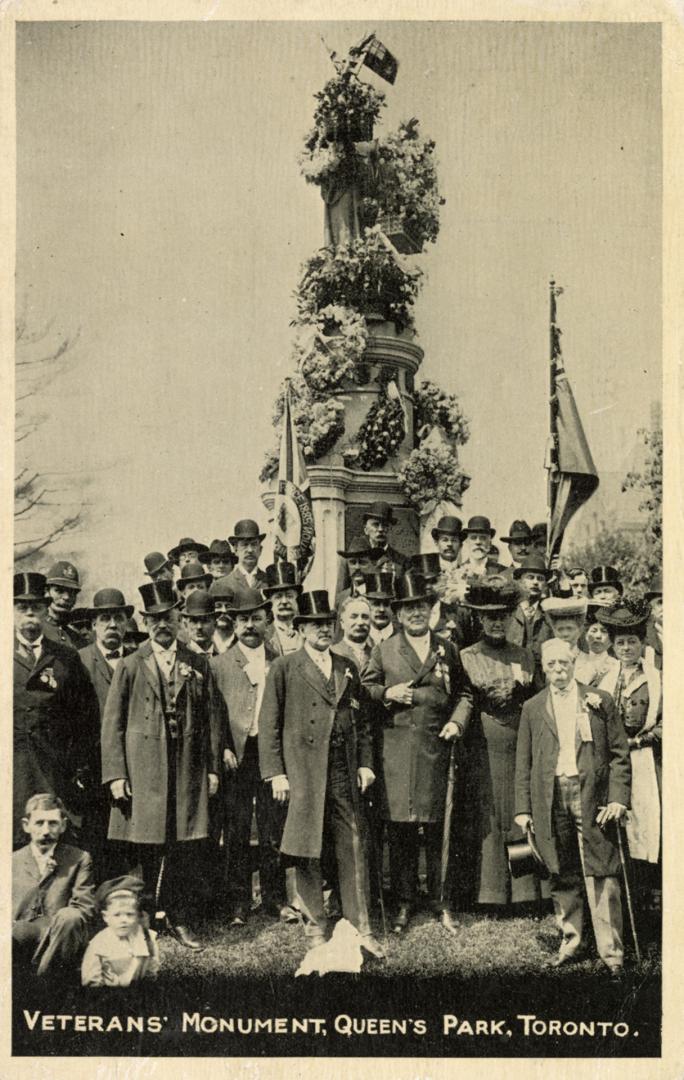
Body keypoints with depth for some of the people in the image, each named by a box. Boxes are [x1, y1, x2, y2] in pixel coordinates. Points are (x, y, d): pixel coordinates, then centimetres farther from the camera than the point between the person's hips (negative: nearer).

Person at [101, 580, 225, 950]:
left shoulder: (198, 665, 10)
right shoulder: (130, 666, 4)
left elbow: (213, 719, 10)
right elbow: (112, 723, 1)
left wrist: (213, 768, 5)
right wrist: (115, 775, -6)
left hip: (188, 772, 2)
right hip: (142, 772, -2)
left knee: (185, 850, 4)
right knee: (143, 852, 1)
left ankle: (180, 920, 16)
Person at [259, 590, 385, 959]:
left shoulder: (348, 668, 14)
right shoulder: (284, 668, 1)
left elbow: (362, 721, 18)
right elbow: (269, 724, -2)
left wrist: (366, 763, 8)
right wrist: (275, 773, -8)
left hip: (344, 775, 3)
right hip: (303, 773, -3)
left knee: (354, 849, 3)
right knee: (307, 853, 4)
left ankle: (360, 929, 11)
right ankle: (317, 928, 18)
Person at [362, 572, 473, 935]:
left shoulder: (447, 650, 12)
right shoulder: (383, 651, 8)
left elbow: (463, 693, 16)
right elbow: (364, 689, 10)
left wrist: (457, 722, -1)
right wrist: (387, 694, -8)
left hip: (437, 750, 1)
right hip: (396, 751, -1)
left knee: (439, 828, 4)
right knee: (400, 829, 1)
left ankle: (441, 901, 16)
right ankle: (403, 902, 13)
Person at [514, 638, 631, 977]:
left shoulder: (599, 701, 7)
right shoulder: (532, 708, 11)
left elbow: (620, 754, 5)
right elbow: (523, 763, 11)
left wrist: (618, 798, -6)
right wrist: (523, 808, 5)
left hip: (592, 796, -2)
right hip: (550, 799, 2)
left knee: (601, 875, -4)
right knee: (562, 876, 8)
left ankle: (611, 951, 2)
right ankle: (570, 941, 20)